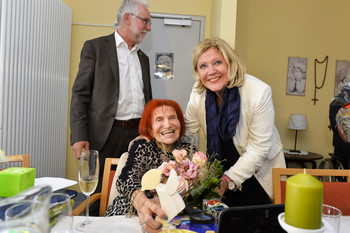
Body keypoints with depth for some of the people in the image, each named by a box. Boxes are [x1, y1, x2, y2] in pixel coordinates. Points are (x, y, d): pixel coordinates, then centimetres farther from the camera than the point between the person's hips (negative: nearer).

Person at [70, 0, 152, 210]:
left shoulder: (143, 58, 18)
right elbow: (80, 94, -4)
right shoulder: (95, 47, 2)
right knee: (100, 193, 4)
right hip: (106, 135, -4)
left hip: (138, 133, 5)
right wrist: (79, 137, -13)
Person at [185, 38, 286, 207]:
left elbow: (258, 149, -23)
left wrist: (229, 180, -28)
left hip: (257, 172, -3)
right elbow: (186, 130, 0)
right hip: (220, 169, 3)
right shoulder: (198, 92, -12)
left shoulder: (259, 92, -25)